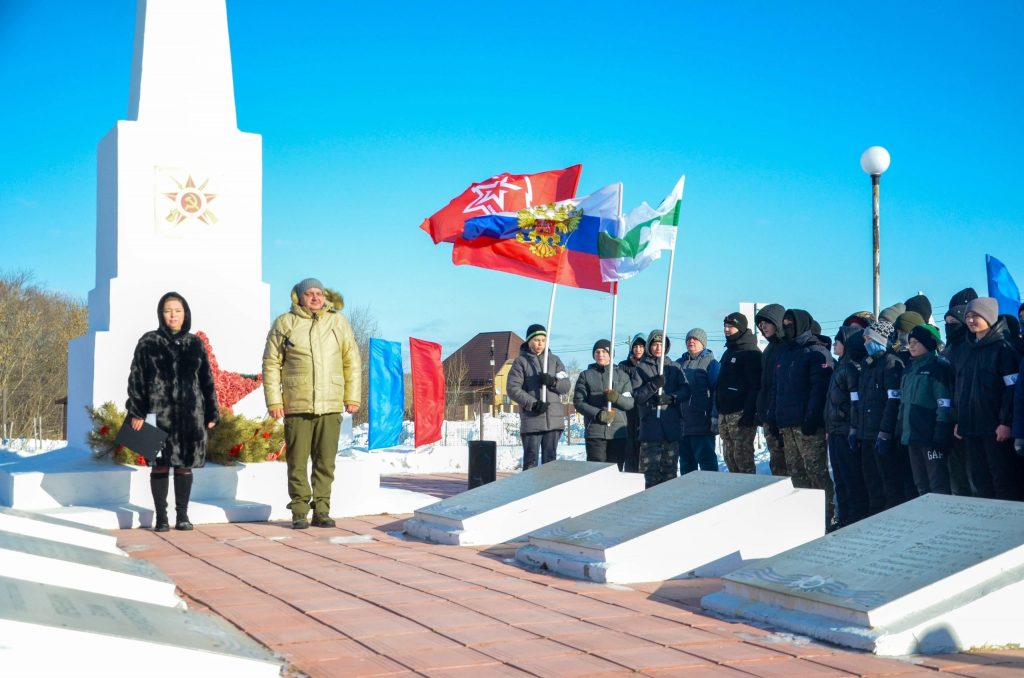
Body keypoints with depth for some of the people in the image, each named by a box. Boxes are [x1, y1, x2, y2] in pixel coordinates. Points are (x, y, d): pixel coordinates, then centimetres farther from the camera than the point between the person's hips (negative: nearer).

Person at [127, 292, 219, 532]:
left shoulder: (195, 344, 12)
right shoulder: (149, 342, 4)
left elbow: (206, 380, 14)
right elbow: (136, 378, 1)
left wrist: (211, 413, 10)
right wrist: (136, 412, -7)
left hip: (190, 413, 2)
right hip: (160, 412, -2)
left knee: (185, 464, 4)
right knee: (160, 464, -1)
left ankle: (182, 516, 12)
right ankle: (161, 517, 5)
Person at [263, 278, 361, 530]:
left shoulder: (338, 322, 7)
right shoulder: (284, 323, 3)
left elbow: (352, 361, 10)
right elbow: (271, 363, 4)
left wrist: (352, 396, 6)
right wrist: (273, 400, -2)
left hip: (330, 405, 1)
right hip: (296, 405, -1)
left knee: (326, 462, 5)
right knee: (297, 462, 2)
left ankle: (321, 511, 14)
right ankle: (299, 512, 10)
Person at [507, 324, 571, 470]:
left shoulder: (554, 360, 13)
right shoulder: (521, 361, 1)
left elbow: (566, 386, 7)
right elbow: (513, 389, -6)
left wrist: (552, 381, -14)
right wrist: (533, 404, -15)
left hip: (554, 418, 4)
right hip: (531, 420, -4)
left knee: (550, 459, 8)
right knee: (531, 460, -4)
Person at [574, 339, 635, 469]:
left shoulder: (622, 375, 12)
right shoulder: (586, 375, 9)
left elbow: (630, 403, 6)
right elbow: (578, 402, 2)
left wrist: (617, 398, -16)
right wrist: (598, 414, -13)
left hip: (618, 431, 1)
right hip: (595, 431, -1)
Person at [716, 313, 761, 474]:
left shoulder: (751, 353, -8)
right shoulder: (728, 353, 21)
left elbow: (756, 386, -16)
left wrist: (749, 413, -23)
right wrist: (718, 412, 19)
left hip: (741, 413, -9)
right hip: (724, 414, 9)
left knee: (742, 456, -9)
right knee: (729, 456, 9)